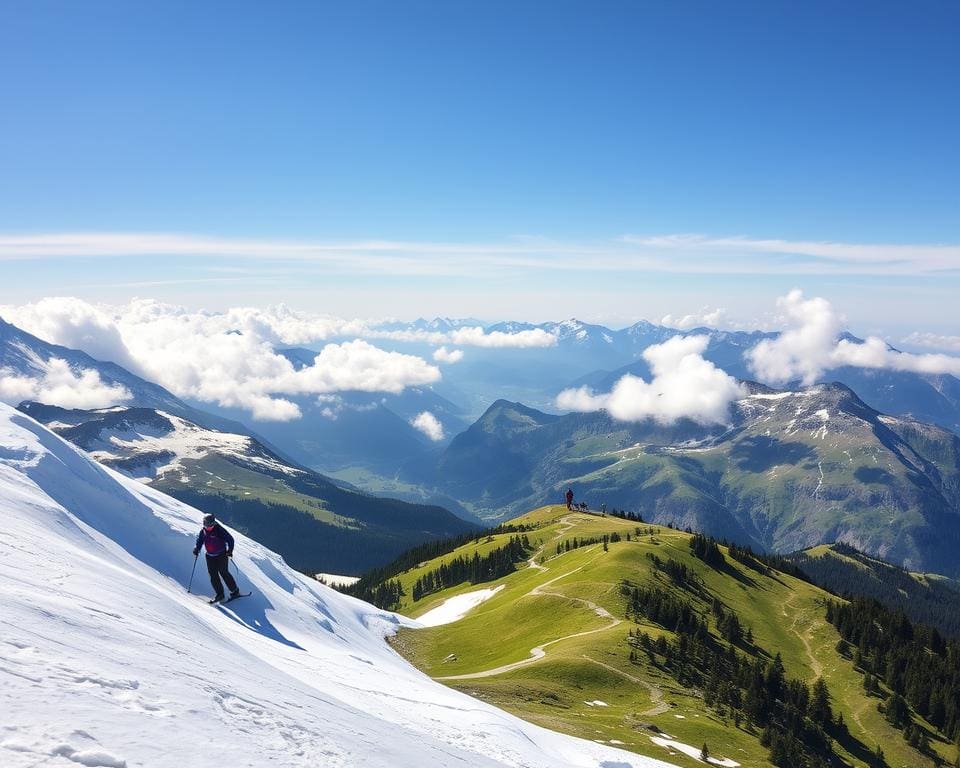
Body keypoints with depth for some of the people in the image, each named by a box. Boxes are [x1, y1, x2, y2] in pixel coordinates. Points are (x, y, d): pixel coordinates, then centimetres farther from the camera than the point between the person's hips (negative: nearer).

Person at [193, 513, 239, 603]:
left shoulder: (219, 530, -15)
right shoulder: (203, 532, 1)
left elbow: (230, 539, -12)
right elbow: (199, 541, 17)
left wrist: (230, 550, -20)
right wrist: (197, 549, 0)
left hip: (222, 555, -6)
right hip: (210, 556, 6)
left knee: (223, 572, -9)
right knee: (213, 575, 1)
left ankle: (235, 591, 2)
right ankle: (219, 594, 9)